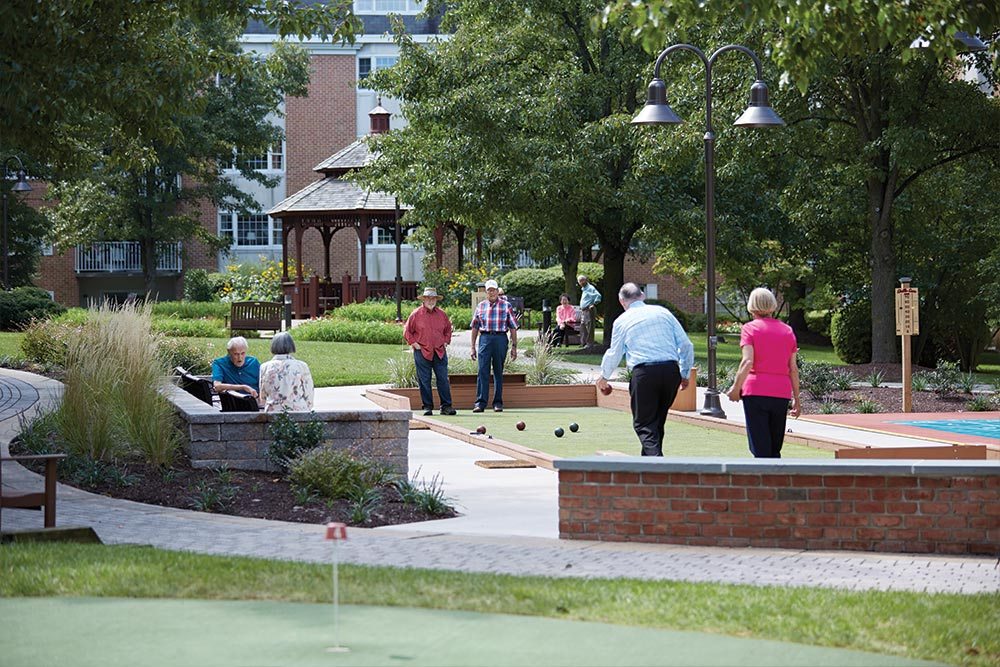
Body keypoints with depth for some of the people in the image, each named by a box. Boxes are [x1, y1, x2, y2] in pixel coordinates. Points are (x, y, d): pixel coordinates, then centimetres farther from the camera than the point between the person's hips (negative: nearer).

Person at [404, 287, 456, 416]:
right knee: (424, 381, 0)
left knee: (443, 380, -2)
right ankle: (427, 406, 6)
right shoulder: (416, 314, 0)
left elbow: (448, 329, 26)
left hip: (440, 352, 2)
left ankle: (446, 406, 2)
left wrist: (446, 341, 13)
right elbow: (407, 331, 7)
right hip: (422, 352, -2)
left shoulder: (442, 314, 11)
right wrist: (414, 343, -1)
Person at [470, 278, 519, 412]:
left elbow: (513, 327, 6)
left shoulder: (506, 305, 6)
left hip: (500, 339, -1)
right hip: (485, 338, 1)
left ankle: (498, 403, 11)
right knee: (483, 371, -6)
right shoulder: (481, 306, 11)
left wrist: (514, 346, 1)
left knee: (498, 372, 5)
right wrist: (473, 347, 9)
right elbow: (475, 327, 14)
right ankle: (480, 402, -7)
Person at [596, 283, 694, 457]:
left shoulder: (622, 321, 9)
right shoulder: (663, 312, 15)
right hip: (671, 369, 3)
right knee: (658, 420, 17)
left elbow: (614, 353, 17)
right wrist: (684, 374, 22)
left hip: (644, 372, -3)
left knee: (643, 423, 0)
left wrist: (603, 377, 35)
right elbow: (686, 345, 12)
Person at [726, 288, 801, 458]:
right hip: (781, 393, 4)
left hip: (756, 391, -4)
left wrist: (735, 388, -6)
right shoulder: (788, 330, 10)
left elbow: (747, 362, -13)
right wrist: (796, 399, 15)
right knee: (775, 450, 14)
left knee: (761, 449, -2)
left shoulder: (750, 328, -1)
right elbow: (793, 369, 10)